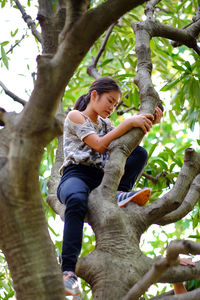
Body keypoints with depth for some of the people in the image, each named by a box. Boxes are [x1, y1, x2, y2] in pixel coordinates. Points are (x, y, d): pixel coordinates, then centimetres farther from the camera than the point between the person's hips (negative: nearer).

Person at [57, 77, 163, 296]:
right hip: (76, 174, -6)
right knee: (77, 200, -42)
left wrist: (147, 124, 2)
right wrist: (129, 122, -10)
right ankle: (68, 271, -50)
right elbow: (99, 145, -7)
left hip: (101, 178, 6)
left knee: (140, 153, -8)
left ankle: (121, 194, -32)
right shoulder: (75, 116, 6)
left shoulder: (104, 124, 28)